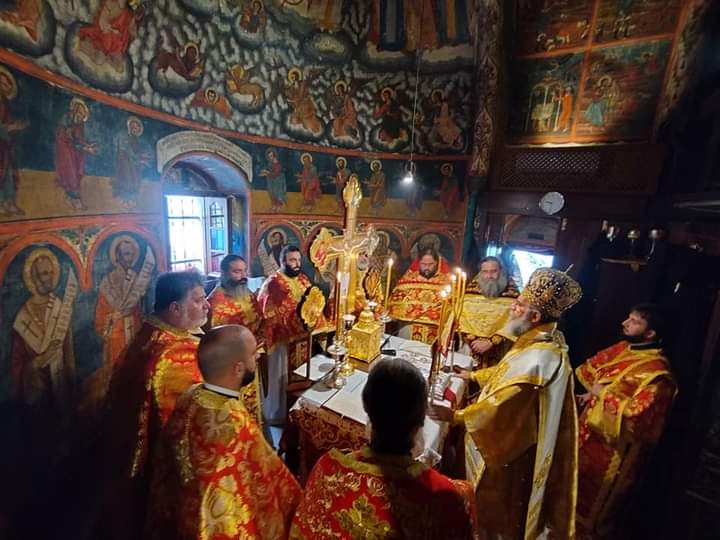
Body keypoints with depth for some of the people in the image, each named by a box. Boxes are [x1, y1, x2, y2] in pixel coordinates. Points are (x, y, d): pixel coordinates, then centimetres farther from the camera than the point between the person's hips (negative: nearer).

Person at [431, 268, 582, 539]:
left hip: (507, 442, -8)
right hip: (511, 432, 9)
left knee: (494, 507, 16)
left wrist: (456, 416, -22)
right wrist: (472, 374, 11)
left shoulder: (540, 356, -33)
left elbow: (504, 404, -30)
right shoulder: (541, 340, -3)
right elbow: (508, 370, 13)